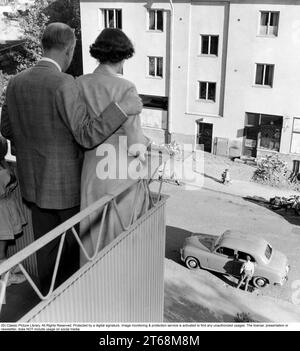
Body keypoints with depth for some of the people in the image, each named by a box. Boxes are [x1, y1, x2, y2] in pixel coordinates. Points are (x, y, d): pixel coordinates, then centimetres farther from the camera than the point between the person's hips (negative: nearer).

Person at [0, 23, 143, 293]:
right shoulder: (63, 84, -22)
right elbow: (88, 135, -26)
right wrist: (122, 107, -25)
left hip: (33, 182, 6)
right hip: (65, 183, -6)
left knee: (46, 244, 19)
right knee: (77, 242, 13)